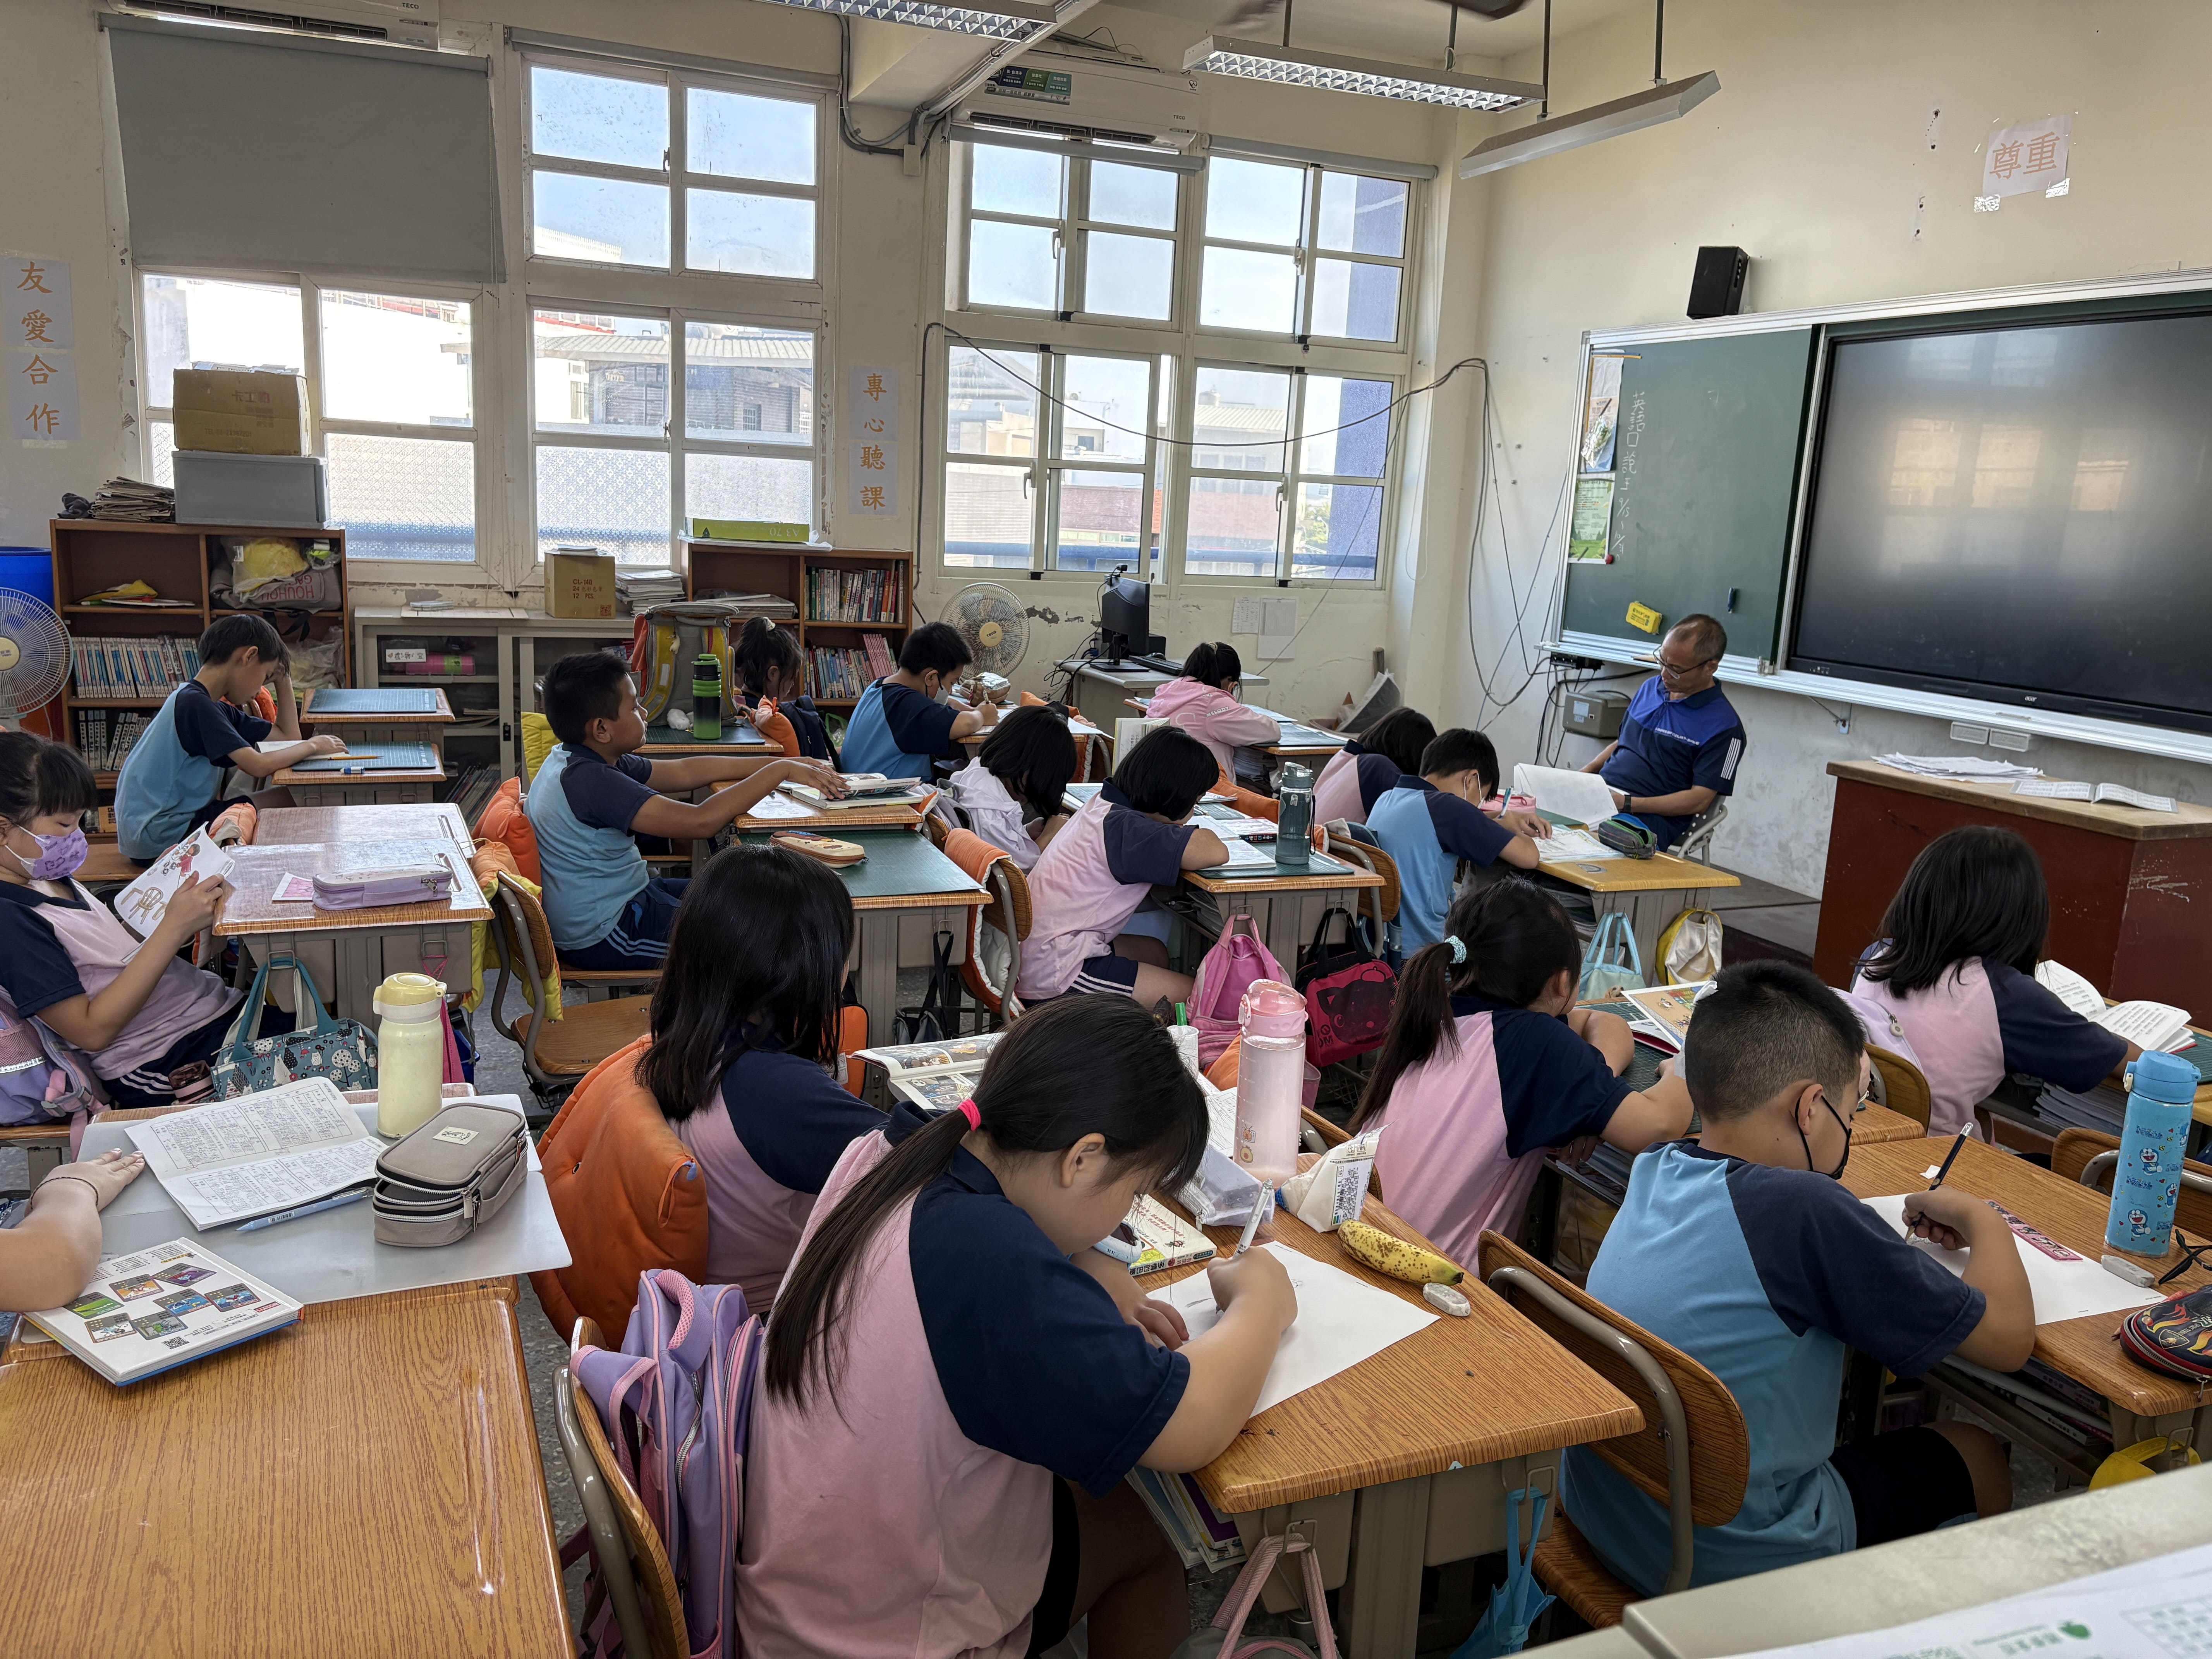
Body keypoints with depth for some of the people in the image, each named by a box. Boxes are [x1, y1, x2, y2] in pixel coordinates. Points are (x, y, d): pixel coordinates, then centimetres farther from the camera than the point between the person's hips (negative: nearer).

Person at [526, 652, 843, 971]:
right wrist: (780, 771, -24)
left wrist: (788, 764, 5)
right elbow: (700, 821, -35)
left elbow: (685, 771, 8)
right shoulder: (588, 780, -29)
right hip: (603, 938, -10)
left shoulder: (583, 760, 1)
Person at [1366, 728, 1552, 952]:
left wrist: (1503, 822, 21)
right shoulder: (1446, 807, -18)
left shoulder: (1387, 799, 7)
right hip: (1419, 948, -8)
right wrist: (1506, 825, 6)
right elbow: (1529, 857, -14)